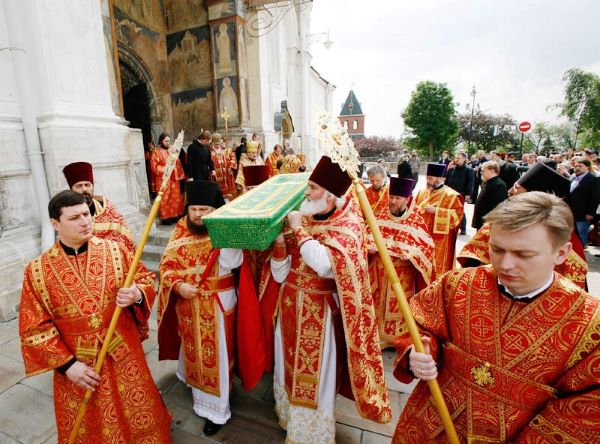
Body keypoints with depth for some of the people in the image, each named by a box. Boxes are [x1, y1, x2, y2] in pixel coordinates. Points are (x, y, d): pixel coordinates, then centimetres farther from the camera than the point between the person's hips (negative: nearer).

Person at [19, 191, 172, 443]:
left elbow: (145, 279, -1)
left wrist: (137, 295, -24)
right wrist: (67, 364, -11)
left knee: (139, 415, 19)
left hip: (124, 352, 0)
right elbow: (34, 329, -5)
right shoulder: (37, 270, -10)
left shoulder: (114, 250, -9)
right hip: (78, 364, 0)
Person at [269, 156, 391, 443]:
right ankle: (289, 417, 52)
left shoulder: (348, 226, -15)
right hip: (290, 307, 6)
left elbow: (325, 265, -34)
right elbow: (280, 274, 0)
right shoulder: (302, 219, 0)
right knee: (289, 368, 24)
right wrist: (279, 240, -18)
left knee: (314, 377, 13)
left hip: (319, 314, -5)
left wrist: (299, 230, -24)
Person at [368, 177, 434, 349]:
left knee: (399, 305, 8)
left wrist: (411, 253, -23)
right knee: (378, 304, 11)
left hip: (402, 275, -2)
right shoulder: (380, 217, 3)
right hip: (380, 271, 3)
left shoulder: (416, 221, -4)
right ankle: (378, 335, 29)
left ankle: (399, 337, 27)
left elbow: (427, 245, -6)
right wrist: (370, 247, -16)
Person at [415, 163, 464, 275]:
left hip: (439, 242, -5)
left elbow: (457, 215, -17)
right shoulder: (422, 192, 10)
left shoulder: (452, 196, -9)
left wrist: (436, 211, -22)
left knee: (437, 269, 4)